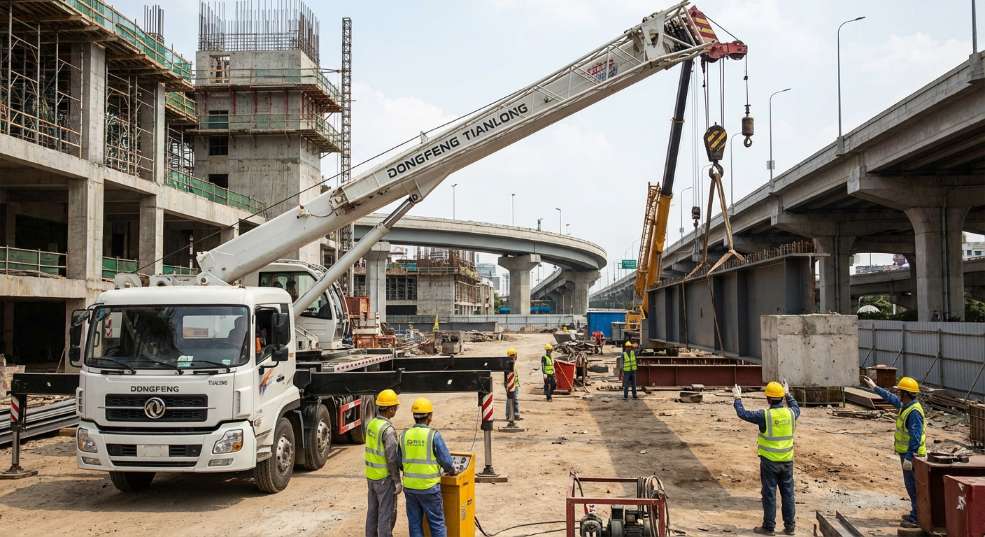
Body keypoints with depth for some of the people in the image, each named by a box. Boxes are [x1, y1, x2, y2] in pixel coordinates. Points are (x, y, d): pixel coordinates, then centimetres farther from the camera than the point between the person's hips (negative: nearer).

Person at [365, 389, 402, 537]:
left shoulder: (371, 424, 5)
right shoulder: (388, 429, -21)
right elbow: (392, 458, -22)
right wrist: (397, 481, -15)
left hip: (371, 476, 8)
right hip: (385, 478, -8)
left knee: (373, 510, 17)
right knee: (387, 513, 0)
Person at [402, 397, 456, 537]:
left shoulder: (405, 435, 0)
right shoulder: (433, 435, -13)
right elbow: (446, 461, -8)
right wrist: (451, 471, 13)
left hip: (409, 487, 4)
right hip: (429, 487, -4)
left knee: (415, 523, 13)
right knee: (437, 523, 8)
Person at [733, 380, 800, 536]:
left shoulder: (765, 415, -17)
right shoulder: (790, 413, -4)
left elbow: (743, 414, -7)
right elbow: (797, 409, 22)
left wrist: (738, 399, 8)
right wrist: (788, 394, 33)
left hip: (769, 461, -4)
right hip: (787, 461, 4)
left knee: (769, 494, 4)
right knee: (788, 493, 12)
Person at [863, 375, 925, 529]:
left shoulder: (914, 411, -22)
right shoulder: (905, 405, 8)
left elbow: (915, 437, -25)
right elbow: (890, 397, 28)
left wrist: (909, 458, -26)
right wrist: (874, 387, 35)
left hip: (911, 454, -10)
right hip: (906, 452, 10)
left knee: (912, 486, -6)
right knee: (911, 484, 17)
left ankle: (917, 519, -2)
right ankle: (916, 513, 26)